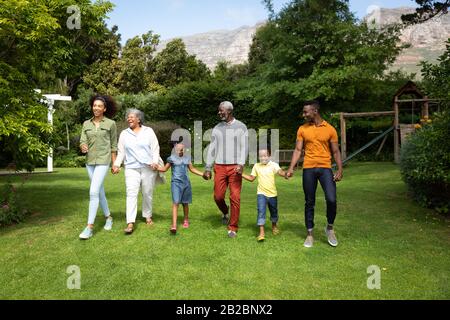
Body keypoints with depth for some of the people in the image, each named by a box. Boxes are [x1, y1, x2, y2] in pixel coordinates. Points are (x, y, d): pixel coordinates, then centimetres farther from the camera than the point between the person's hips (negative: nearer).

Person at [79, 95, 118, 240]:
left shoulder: (111, 124, -3)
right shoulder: (86, 124, 8)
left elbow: (113, 145, 1)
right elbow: (83, 141, 2)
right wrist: (83, 147, -23)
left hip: (103, 161, -5)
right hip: (90, 161, 5)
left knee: (93, 192, -14)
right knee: (100, 191, 14)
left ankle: (89, 227, -9)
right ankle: (108, 217, 32)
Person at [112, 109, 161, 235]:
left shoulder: (148, 131, 7)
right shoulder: (124, 134, 12)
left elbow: (155, 148, 3)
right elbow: (121, 152, 10)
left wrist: (155, 162, -12)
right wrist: (117, 164, -5)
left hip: (148, 168, 0)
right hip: (131, 168, 1)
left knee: (148, 193, 6)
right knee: (131, 193, -11)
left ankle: (148, 216, 26)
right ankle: (130, 223, -14)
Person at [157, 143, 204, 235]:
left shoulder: (187, 158, 10)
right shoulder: (172, 158, 0)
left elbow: (192, 169, 20)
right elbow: (164, 169, 6)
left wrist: (203, 174, 15)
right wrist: (156, 167, -11)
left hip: (186, 183, 3)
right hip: (176, 183, -3)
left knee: (185, 203, 11)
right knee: (176, 203, -13)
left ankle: (186, 220, 30)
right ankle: (174, 225, -15)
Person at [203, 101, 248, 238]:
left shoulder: (241, 127, 3)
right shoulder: (217, 128, 12)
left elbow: (244, 147, -4)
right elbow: (211, 149, 11)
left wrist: (241, 164, -19)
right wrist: (208, 168, 6)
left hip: (235, 167, -3)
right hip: (219, 167, 3)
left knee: (235, 197, -3)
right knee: (218, 196, 0)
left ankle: (233, 227, 9)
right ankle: (225, 213, 33)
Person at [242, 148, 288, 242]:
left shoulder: (273, 165, -7)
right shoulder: (256, 166, 3)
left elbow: (280, 172, -26)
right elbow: (251, 178, 12)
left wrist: (285, 174, -48)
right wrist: (241, 174, 1)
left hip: (272, 194, 0)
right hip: (261, 193, 0)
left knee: (274, 211, 18)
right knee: (261, 211, -15)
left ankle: (274, 226, 45)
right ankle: (261, 232, -13)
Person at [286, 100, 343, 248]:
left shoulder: (330, 129, 3)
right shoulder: (302, 129, 6)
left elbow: (336, 151, 5)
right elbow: (298, 150, 5)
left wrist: (340, 170, -5)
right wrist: (291, 168, -6)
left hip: (325, 168, -1)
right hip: (308, 169, 1)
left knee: (331, 199, -14)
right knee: (309, 203, 6)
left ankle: (330, 228, 13)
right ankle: (310, 234, 18)